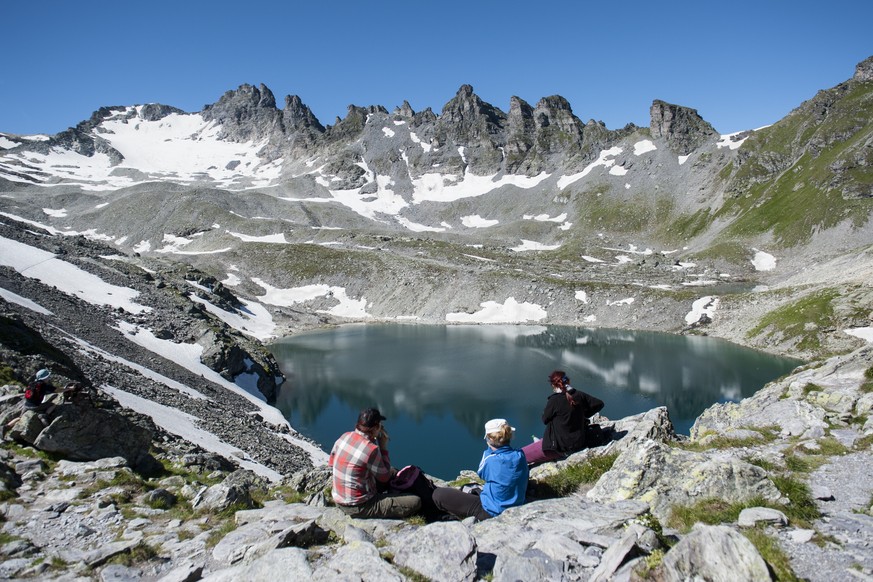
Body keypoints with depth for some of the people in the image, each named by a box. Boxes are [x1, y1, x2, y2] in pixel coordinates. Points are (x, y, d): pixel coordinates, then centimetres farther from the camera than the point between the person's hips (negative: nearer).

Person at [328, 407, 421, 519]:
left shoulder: (345, 436, -5)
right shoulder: (371, 450, -27)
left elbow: (331, 463, 11)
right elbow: (385, 477, -11)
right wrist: (383, 447, -7)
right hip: (357, 507, -8)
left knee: (392, 471, 24)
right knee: (415, 502, -11)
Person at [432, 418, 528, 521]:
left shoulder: (490, 460, -24)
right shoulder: (520, 455, -8)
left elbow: (481, 473, 2)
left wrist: (489, 450, 6)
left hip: (491, 514, -7)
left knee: (438, 494, -7)